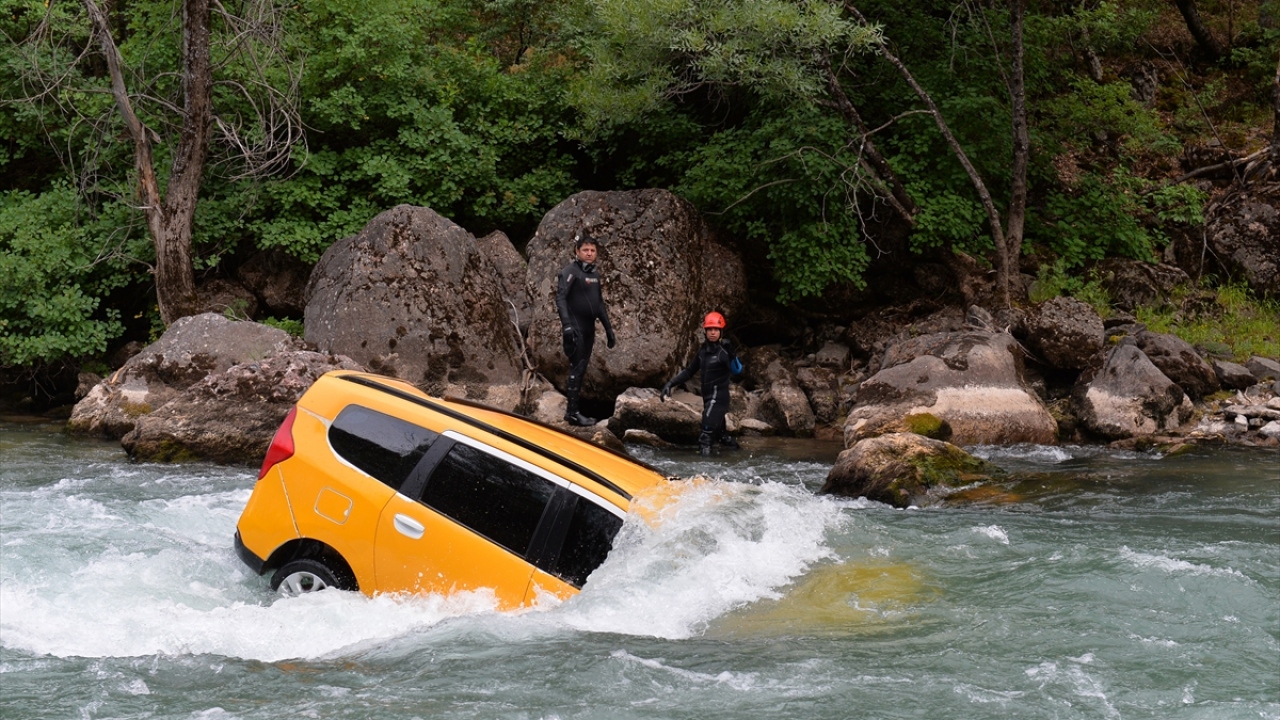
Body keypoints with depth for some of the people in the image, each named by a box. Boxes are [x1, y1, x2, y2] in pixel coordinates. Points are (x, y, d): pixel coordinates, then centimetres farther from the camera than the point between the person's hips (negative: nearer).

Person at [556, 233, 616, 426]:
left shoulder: (594, 275, 16)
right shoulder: (570, 272, -8)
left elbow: (600, 305, 24)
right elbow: (561, 298, -19)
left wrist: (608, 329, 22)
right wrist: (566, 323, -31)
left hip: (588, 329, 8)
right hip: (576, 330, -8)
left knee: (581, 369, 10)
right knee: (577, 368, -10)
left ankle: (571, 409, 15)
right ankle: (573, 412, -9)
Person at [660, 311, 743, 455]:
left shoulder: (723, 351, -12)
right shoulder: (703, 350, 9)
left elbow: (737, 371, -19)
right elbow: (689, 371, 16)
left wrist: (731, 354, -34)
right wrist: (670, 383, 8)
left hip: (718, 396, -8)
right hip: (708, 397, 8)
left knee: (707, 435, -17)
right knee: (719, 433, 19)